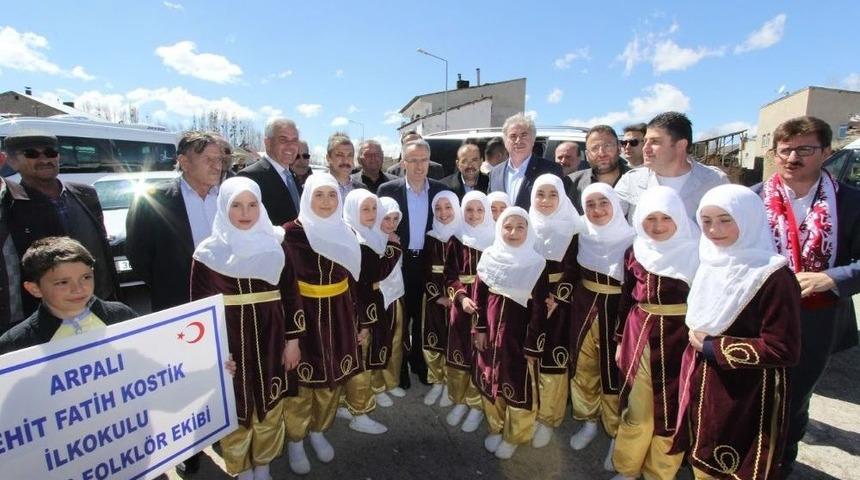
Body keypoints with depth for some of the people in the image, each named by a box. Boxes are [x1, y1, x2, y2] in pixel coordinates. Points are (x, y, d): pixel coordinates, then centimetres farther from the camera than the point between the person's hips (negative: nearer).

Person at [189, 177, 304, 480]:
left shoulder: (274, 246, 0)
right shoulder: (208, 253, -4)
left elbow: (290, 295, 2)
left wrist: (293, 339, 0)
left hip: (271, 341, 2)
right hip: (229, 344, -1)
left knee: (270, 408, 14)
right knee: (236, 411, 10)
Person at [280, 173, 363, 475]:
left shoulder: (345, 234, 4)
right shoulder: (291, 232, -11)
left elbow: (352, 279, 8)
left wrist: (358, 321, 9)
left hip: (338, 314, 5)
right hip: (303, 313, -4)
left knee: (333, 376, 15)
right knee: (302, 378, 7)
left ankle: (318, 431, 40)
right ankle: (295, 440, 33)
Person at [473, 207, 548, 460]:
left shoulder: (536, 264, -12)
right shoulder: (489, 257, -3)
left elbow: (539, 308, -10)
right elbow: (479, 295, 4)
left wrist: (533, 344, -9)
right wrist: (479, 329, 2)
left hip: (520, 333, -3)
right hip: (492, 330, 3)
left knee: (519, 383, 9)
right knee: (491, 379, 16)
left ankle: (513, 436, 32)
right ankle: (496, 427, 39)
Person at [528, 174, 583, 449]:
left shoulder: (571, 230, -4)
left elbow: (572, 271, -5)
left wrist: (556, 299, -15)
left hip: (558, 303, -2)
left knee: (552, 359, 0)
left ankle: (547, 419, 16)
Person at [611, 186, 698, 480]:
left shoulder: (695, 253, -7)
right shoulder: (635, 252, 3)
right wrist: (620, 340, 11)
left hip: (678, 339, -2)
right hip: (638, 337, 3)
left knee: (669, 409, 10)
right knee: (635, 408, 13)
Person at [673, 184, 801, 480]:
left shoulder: (774, 277, -20)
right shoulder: (711, 263, 2)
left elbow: (783, 350, -20)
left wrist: (712, 347, -17)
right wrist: (696, 339, 1)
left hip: (748, 397, -6)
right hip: (703, 384, 6)